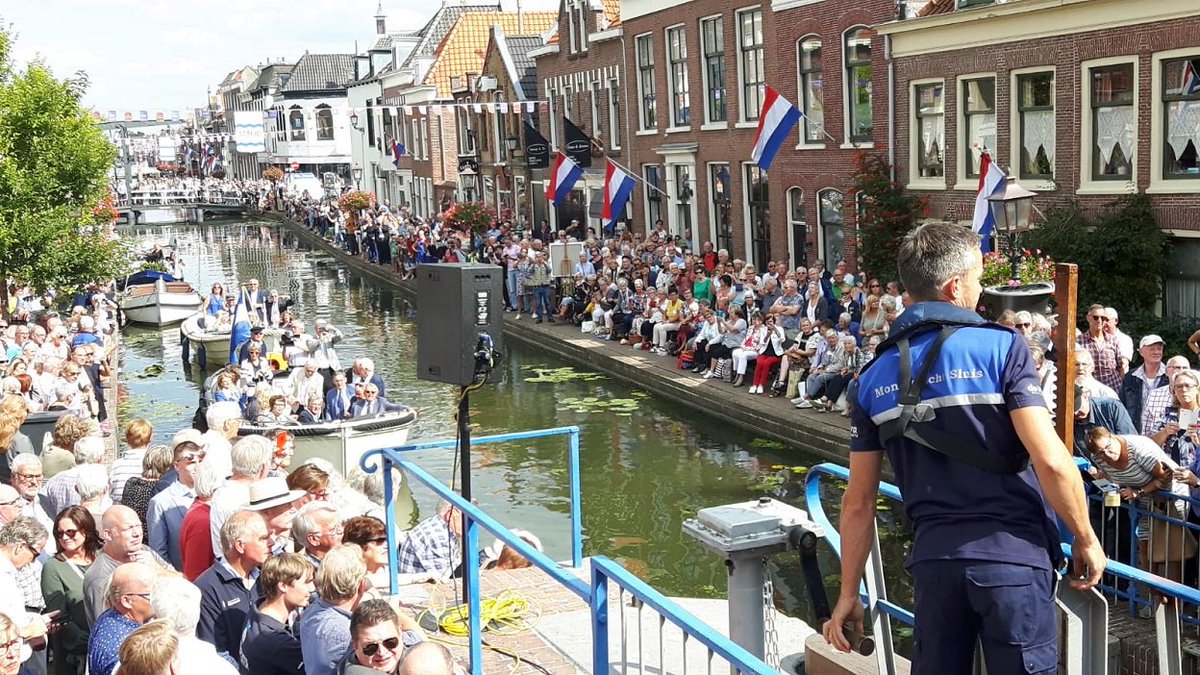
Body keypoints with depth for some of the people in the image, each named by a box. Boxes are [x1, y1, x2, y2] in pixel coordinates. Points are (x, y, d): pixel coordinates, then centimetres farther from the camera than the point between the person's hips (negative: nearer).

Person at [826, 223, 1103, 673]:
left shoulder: (874, 379, 6)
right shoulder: (1000, 348, -7)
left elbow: (858, 503, 8)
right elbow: (1051, 460, -15)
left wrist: (849, 594, 15)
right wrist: (1086, 538, 0)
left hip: (933, 558, 4)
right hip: (1012, 553, -4)